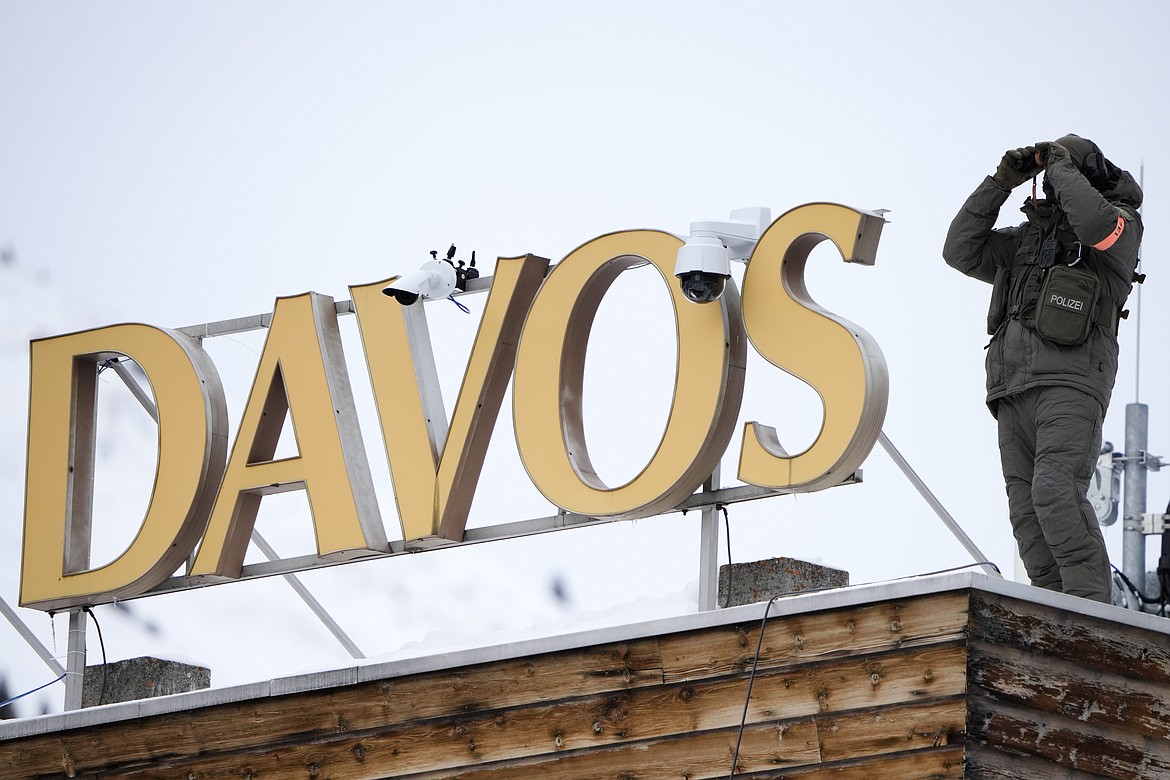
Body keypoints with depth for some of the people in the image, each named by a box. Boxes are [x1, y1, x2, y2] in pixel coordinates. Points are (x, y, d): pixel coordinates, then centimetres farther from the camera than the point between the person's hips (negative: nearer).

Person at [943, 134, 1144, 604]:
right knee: (1028, 513, -4)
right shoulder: (1026, 238, 27)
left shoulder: (1121, 226, 6)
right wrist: (1001, 182, 13)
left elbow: (1095, 221, -18)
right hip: (1014, 390, 7)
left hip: (1071, 384, -7)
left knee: (1055, 494, -25)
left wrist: (1061, 167, -3)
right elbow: (961, 251, 18)